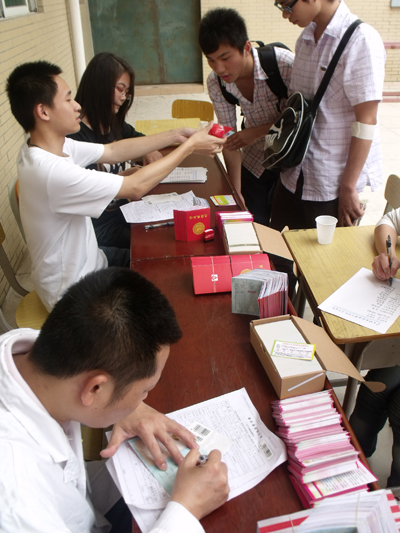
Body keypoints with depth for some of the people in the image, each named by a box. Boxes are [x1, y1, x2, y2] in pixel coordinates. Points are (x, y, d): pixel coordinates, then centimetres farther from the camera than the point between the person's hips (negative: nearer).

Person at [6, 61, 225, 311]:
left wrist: (173, 136, -4)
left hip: (88, 262, 8)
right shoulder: (51, 170, -33)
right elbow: (136, 187, -28)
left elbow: (113, 151, 3)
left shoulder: (52, 145, -5)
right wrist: (189, 146, -18)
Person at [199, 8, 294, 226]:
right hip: (255, 161, 3)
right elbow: (229, 139, -9)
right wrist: (236, 192, -11)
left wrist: (257, 132, -28)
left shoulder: (284, 64, -28)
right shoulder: (216, 82, -14)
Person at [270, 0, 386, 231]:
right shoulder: (306, 38, 8)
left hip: (333, 185, -6)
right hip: (294, 177, 7)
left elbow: (366, 122, -16)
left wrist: (348, 188, -15)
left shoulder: (361, 40, -14)